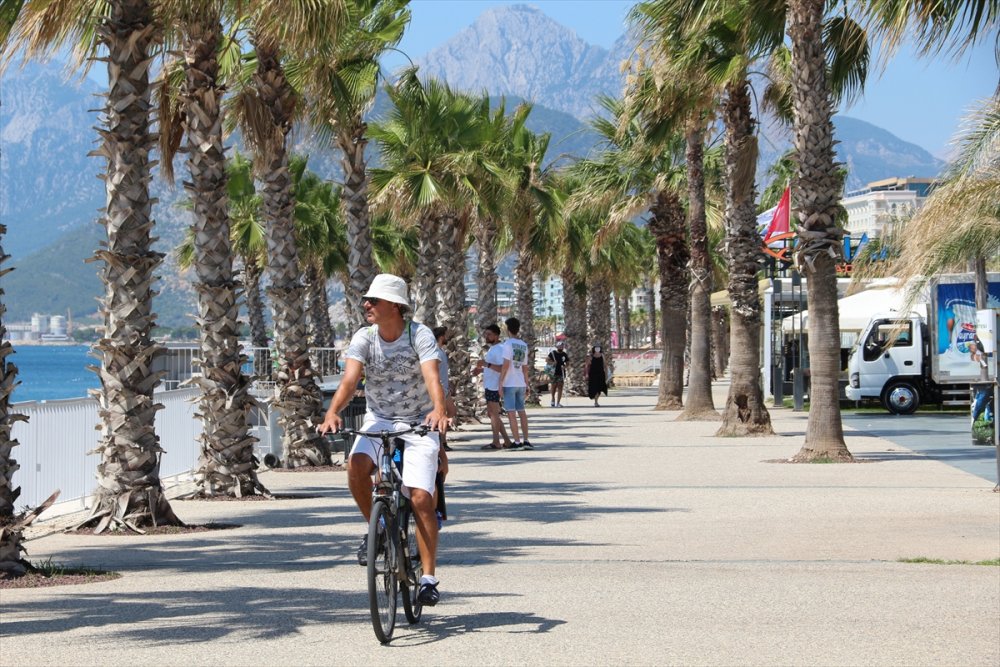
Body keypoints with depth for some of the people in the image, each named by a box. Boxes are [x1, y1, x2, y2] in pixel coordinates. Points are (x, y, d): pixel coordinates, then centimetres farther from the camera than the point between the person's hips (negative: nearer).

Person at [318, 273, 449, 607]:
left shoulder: (419, 335, -16)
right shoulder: (364, 339, -8)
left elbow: (432, 377, -30)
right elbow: (349, 380, -21)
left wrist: (439, 410, -51)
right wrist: (332, 413, -41)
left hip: (419, 423, -2)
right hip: (379, 420, 2)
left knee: (421, 499, -14)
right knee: (356, 466, -29)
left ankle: (428, 578, -3)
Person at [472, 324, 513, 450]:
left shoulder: (499, 349, -15)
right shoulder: (492, 349, 18)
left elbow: (501, 368, -25)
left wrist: (487, 364, -31)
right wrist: (480, 370, 17)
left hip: (494, 386, -11)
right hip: (489, 386, 11)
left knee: (493, 414, -6)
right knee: (491, 413, 13)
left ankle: (496, 442, -2)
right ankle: (506, 441, 16)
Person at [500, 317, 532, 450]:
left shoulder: (508, 344, -10)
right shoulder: (524, 345, 11)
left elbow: (506, 364, -15)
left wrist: (500, 381, -12)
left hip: (509, 384, -6)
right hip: (521, 383, 6)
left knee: (511, 412, -3)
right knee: (522, 411, 13)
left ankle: (517, 442, -6)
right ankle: (526, 440, 13)